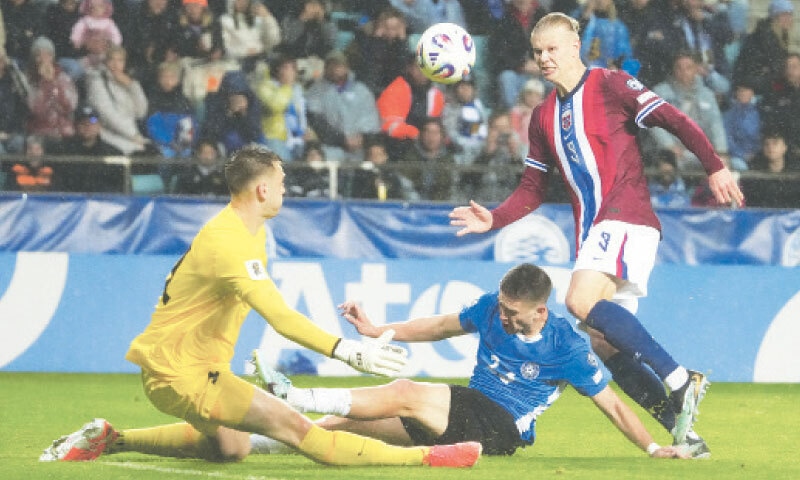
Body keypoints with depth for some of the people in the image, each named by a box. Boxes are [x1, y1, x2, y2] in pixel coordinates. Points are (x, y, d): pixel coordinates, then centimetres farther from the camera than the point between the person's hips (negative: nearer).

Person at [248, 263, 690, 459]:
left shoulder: (568, 348, -13)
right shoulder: (492, 308, 3)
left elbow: (611, 403, -6)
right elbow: (441, 327, 17)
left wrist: (652, 448, -11)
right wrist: (375, 331, 13)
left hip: (503, 430, -7)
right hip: (467, 412, 7)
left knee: (405, 394, -27)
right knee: (350, 420, -5)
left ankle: (296, 398, -25)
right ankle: (258, 441, -4)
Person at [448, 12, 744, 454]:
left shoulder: (611, 85, -1)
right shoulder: (543, 118, 18)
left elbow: (675, 121, -4)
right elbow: (532, 189, 21)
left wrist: (715, 168, -10)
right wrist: (494, 219, 5)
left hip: (626, 218, -8)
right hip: (591, 232, 8)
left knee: (582, 301, -29)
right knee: (606, 345, -1)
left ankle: (681, 380, -28)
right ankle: (682, 432, 4)